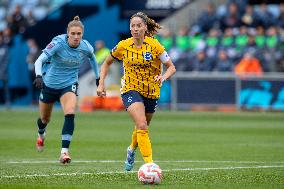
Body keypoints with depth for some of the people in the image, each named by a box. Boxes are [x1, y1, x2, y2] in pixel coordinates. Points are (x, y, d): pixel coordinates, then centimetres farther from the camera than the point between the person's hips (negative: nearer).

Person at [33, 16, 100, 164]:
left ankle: (64, 152, -25)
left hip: (69, 85, 1)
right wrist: (39, 76, -49)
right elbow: (39, 60, -31)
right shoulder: (58, 43, -25)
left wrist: (98, 77, 19)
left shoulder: (86, 48, -14)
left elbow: (92, 58, 11)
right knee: (44, 119, 18)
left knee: (70, 114, -26)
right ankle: (41, 135, 56)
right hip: (49, 84, -1)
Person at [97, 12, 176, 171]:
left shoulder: (154, 45, -12)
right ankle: (149, 163, -27)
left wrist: (163, 77, -29)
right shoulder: (124, 46, -7)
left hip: (151, 92, 2)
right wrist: (101, 84, -2)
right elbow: (107, 63, 8)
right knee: (142, 126, -24)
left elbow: (171, 67, -8)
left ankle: (132, 150, 52)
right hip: (131, 89, -2)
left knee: (143, 128, 21)